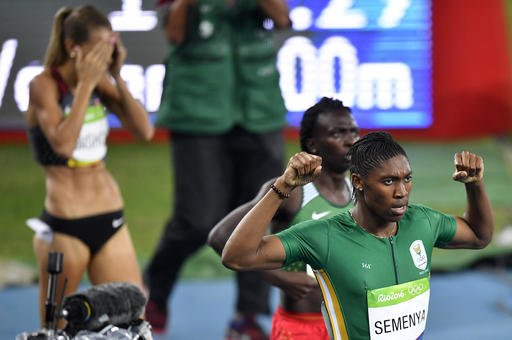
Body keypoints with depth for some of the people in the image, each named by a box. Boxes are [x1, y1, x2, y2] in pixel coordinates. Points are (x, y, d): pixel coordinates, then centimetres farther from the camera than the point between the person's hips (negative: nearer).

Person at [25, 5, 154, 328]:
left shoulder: (101, 81, 6)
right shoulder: (44, 85, -9)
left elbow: (145, 130, -2)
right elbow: (63, 143, -25)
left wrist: (118, 77, -7)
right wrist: (85, 84, -21)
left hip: (111, 222, 5)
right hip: (64, 225, -5)